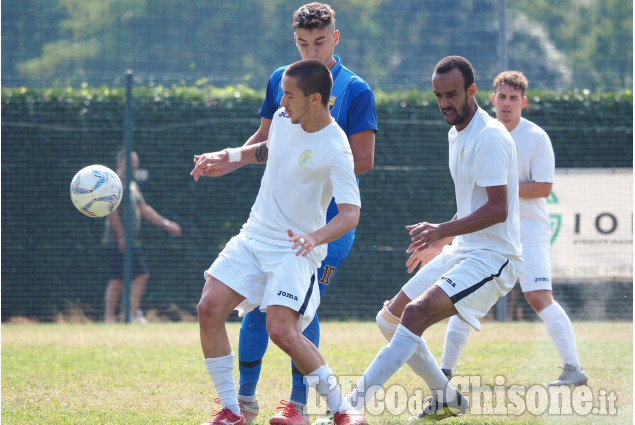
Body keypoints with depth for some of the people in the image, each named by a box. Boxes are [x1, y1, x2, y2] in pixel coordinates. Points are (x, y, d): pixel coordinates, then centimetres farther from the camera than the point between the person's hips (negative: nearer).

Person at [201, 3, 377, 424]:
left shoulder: (355, 91, -6)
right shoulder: (281, 81, 9)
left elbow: (363, 160, -8)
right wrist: (229, 162, 5)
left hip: (329, 220, -5)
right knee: (257, 301, 2)